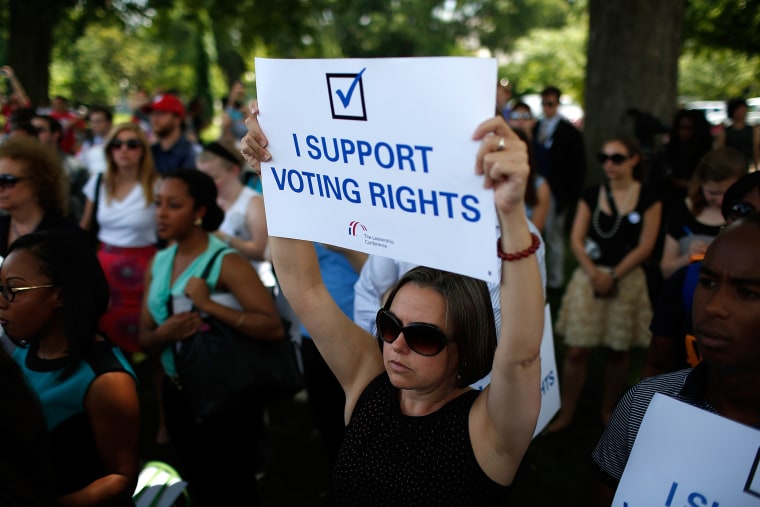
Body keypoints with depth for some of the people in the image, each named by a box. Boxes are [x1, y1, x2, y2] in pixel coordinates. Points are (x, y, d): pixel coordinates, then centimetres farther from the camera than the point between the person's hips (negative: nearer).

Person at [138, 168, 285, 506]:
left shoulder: (226, 262, -18)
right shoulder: (158, 263, 3)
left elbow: (274, 328, -26)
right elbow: (144, 337, 6)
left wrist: (208, 304, -29)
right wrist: (166, 333, -17)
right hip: (177, 392, 7)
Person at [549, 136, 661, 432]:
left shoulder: (648, 200, 0)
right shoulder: (591, 196, 5)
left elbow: (645, 247, -5)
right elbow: (576, 240, 1)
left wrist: (613, 276, -13)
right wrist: (594, 273, -13)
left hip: (627, 280, -1)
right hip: (588, 276, 1)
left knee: (618, 350, 9)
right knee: (577, 351, 0)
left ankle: (608, 411, 27)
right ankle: (566, 414, 10)